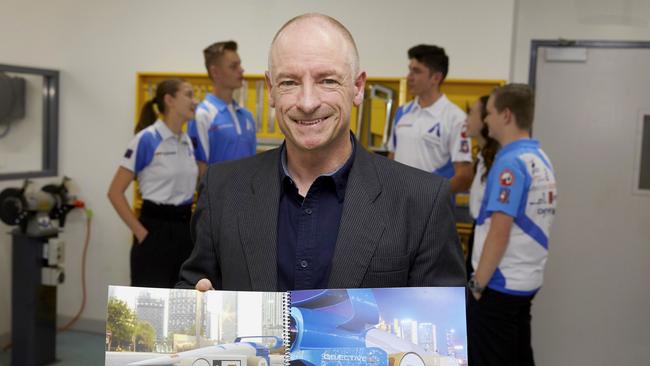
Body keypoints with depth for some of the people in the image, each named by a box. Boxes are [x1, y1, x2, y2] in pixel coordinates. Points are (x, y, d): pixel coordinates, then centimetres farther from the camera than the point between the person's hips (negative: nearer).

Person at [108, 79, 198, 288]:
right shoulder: (147, 139, -12)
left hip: (184, 230, 8)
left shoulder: (187, 142, 10)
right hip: (156, 230, -7)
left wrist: (192, 226, 14)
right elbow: (115, 192, -12)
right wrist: (141, 232, -14)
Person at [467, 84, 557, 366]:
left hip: (500, 283, -8)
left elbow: (500, 232, -22)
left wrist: (479, 282, -14)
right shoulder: (541, 159, 8)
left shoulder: (511, 162, -18)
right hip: (526, 280, 8)